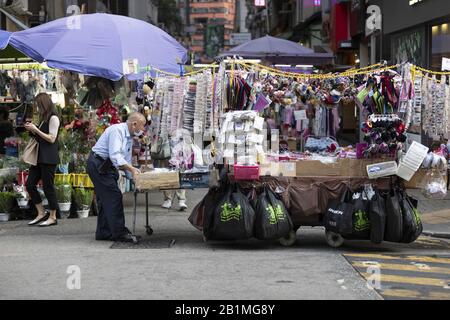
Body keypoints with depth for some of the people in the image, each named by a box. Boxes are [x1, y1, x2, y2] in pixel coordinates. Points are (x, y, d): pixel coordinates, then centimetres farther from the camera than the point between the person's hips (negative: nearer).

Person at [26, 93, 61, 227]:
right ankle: (41, 214, 13)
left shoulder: (53, 118, -8)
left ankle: (52, 217, 6)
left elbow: (51, 138, -14)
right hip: (39, 157, 9)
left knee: (48, 186, -4)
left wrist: (35, 129, -13)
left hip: (49, 158, -9)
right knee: (30, 184, 4)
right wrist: (32, 130, 7)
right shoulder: (43, 118, 17)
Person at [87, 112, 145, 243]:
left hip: (107, 167, 10)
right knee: (113, 196, -12)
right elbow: (115, 155, -30)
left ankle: (103, 233, 19)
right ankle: (119, 232, -9)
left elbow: (126, 161, 16)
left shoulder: (129, 138, 12)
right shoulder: (117, 131, -19)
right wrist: (132, 169, -36)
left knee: (106, 199, 12)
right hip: (98, 164, -10)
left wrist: (134, 177, 5)